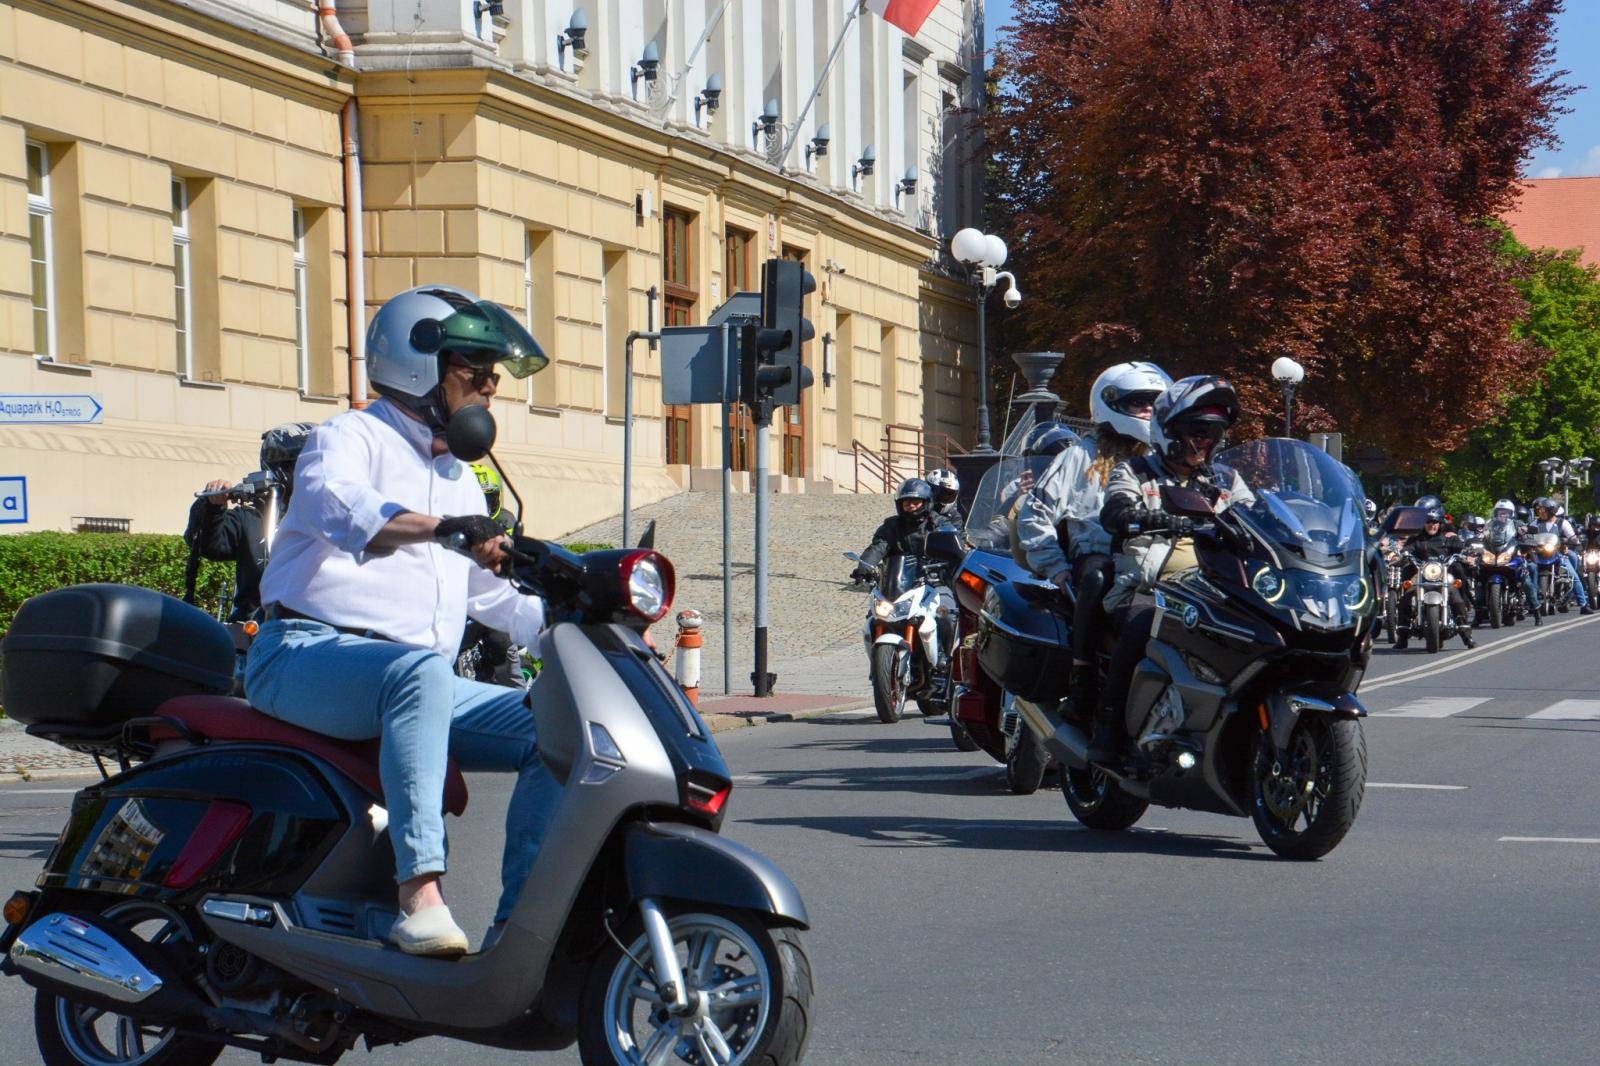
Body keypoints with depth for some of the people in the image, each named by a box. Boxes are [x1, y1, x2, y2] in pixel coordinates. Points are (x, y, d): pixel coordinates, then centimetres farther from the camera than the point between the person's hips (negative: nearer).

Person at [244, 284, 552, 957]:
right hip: (307, 654, -8)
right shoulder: (354, 436, 0)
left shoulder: (460, 483, 27)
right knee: (421, 670, -40)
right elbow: (328, 500, -26)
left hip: (416, 680, 8)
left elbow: (490, 595, 35)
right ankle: (419, 895, -47)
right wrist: (441, 527, -42)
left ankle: (520, 924, -11)